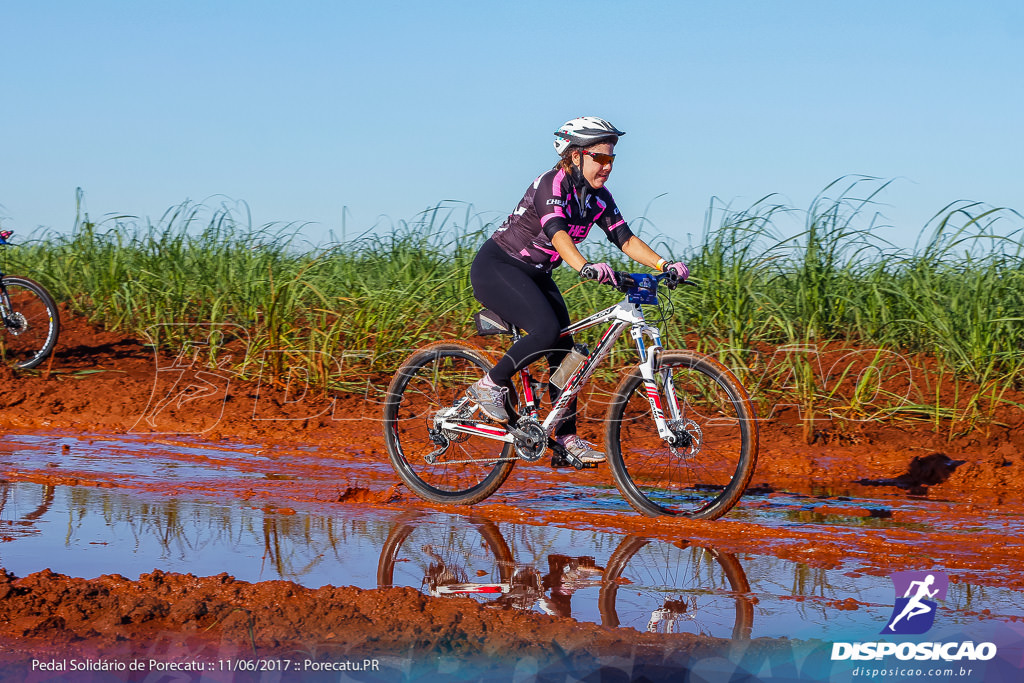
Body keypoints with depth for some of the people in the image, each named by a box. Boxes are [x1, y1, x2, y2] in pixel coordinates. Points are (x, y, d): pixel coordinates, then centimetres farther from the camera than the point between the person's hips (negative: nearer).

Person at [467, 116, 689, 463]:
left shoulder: (598, 198, 0)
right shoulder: (551, 184, -23)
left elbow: (626, 239, -4)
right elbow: (558, 233, -39)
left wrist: (666, 265, -20)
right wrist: (586, 268, -57)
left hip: (534, 274, 8)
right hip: (496, 266, -8)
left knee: (564, 348, -1)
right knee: (547, 331, -27)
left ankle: (567, 437, 7)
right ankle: (489, 386, -9)